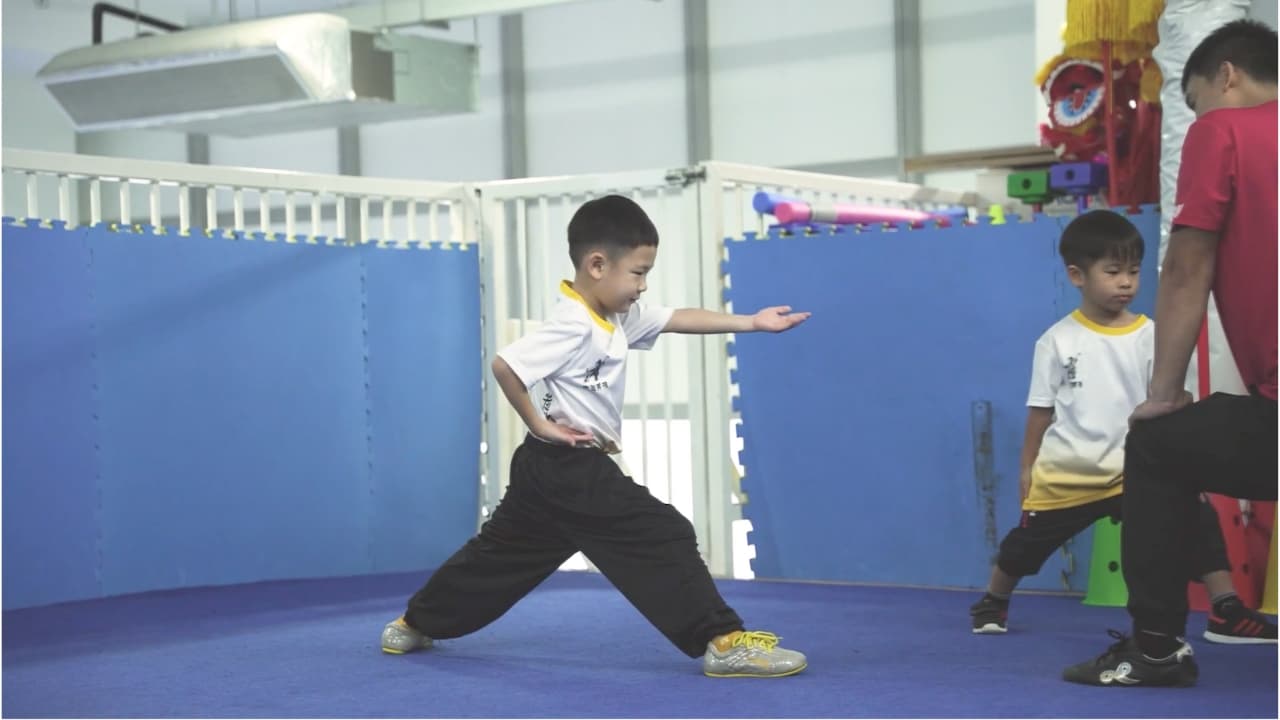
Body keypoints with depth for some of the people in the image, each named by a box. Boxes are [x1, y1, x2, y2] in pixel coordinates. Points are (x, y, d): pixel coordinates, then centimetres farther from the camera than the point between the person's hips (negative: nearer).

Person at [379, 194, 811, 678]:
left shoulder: (620, 315, 9)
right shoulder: (573, 327, -21)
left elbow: (678, 319, 10)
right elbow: (505, 365, -26)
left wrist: (750, 322, 2)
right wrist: (540, 426, -18)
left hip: (560, 469, 10)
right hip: (571, 470, -10)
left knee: (504, 551, 18)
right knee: (664, 539, -11)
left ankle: (414, 625, 28)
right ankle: (724, 642, -12)